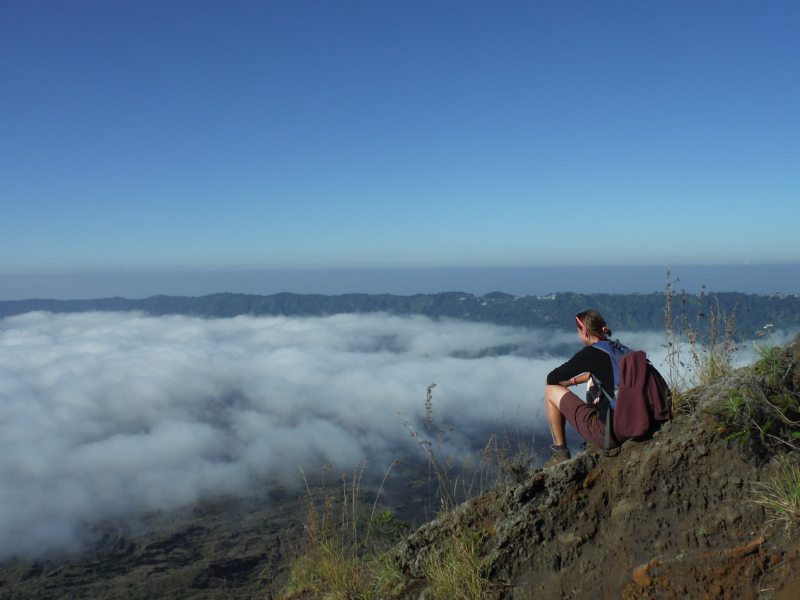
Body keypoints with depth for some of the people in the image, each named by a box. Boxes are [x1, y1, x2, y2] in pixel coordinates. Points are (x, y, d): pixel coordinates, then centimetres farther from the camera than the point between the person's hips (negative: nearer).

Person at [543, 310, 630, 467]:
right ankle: (595, 446, 34)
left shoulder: (591, 353, -13)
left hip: (610, 433, -8)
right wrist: (572, 381, 30)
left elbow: (551, 379, -4)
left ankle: (560, 453, 13)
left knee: (551, 391, 5)